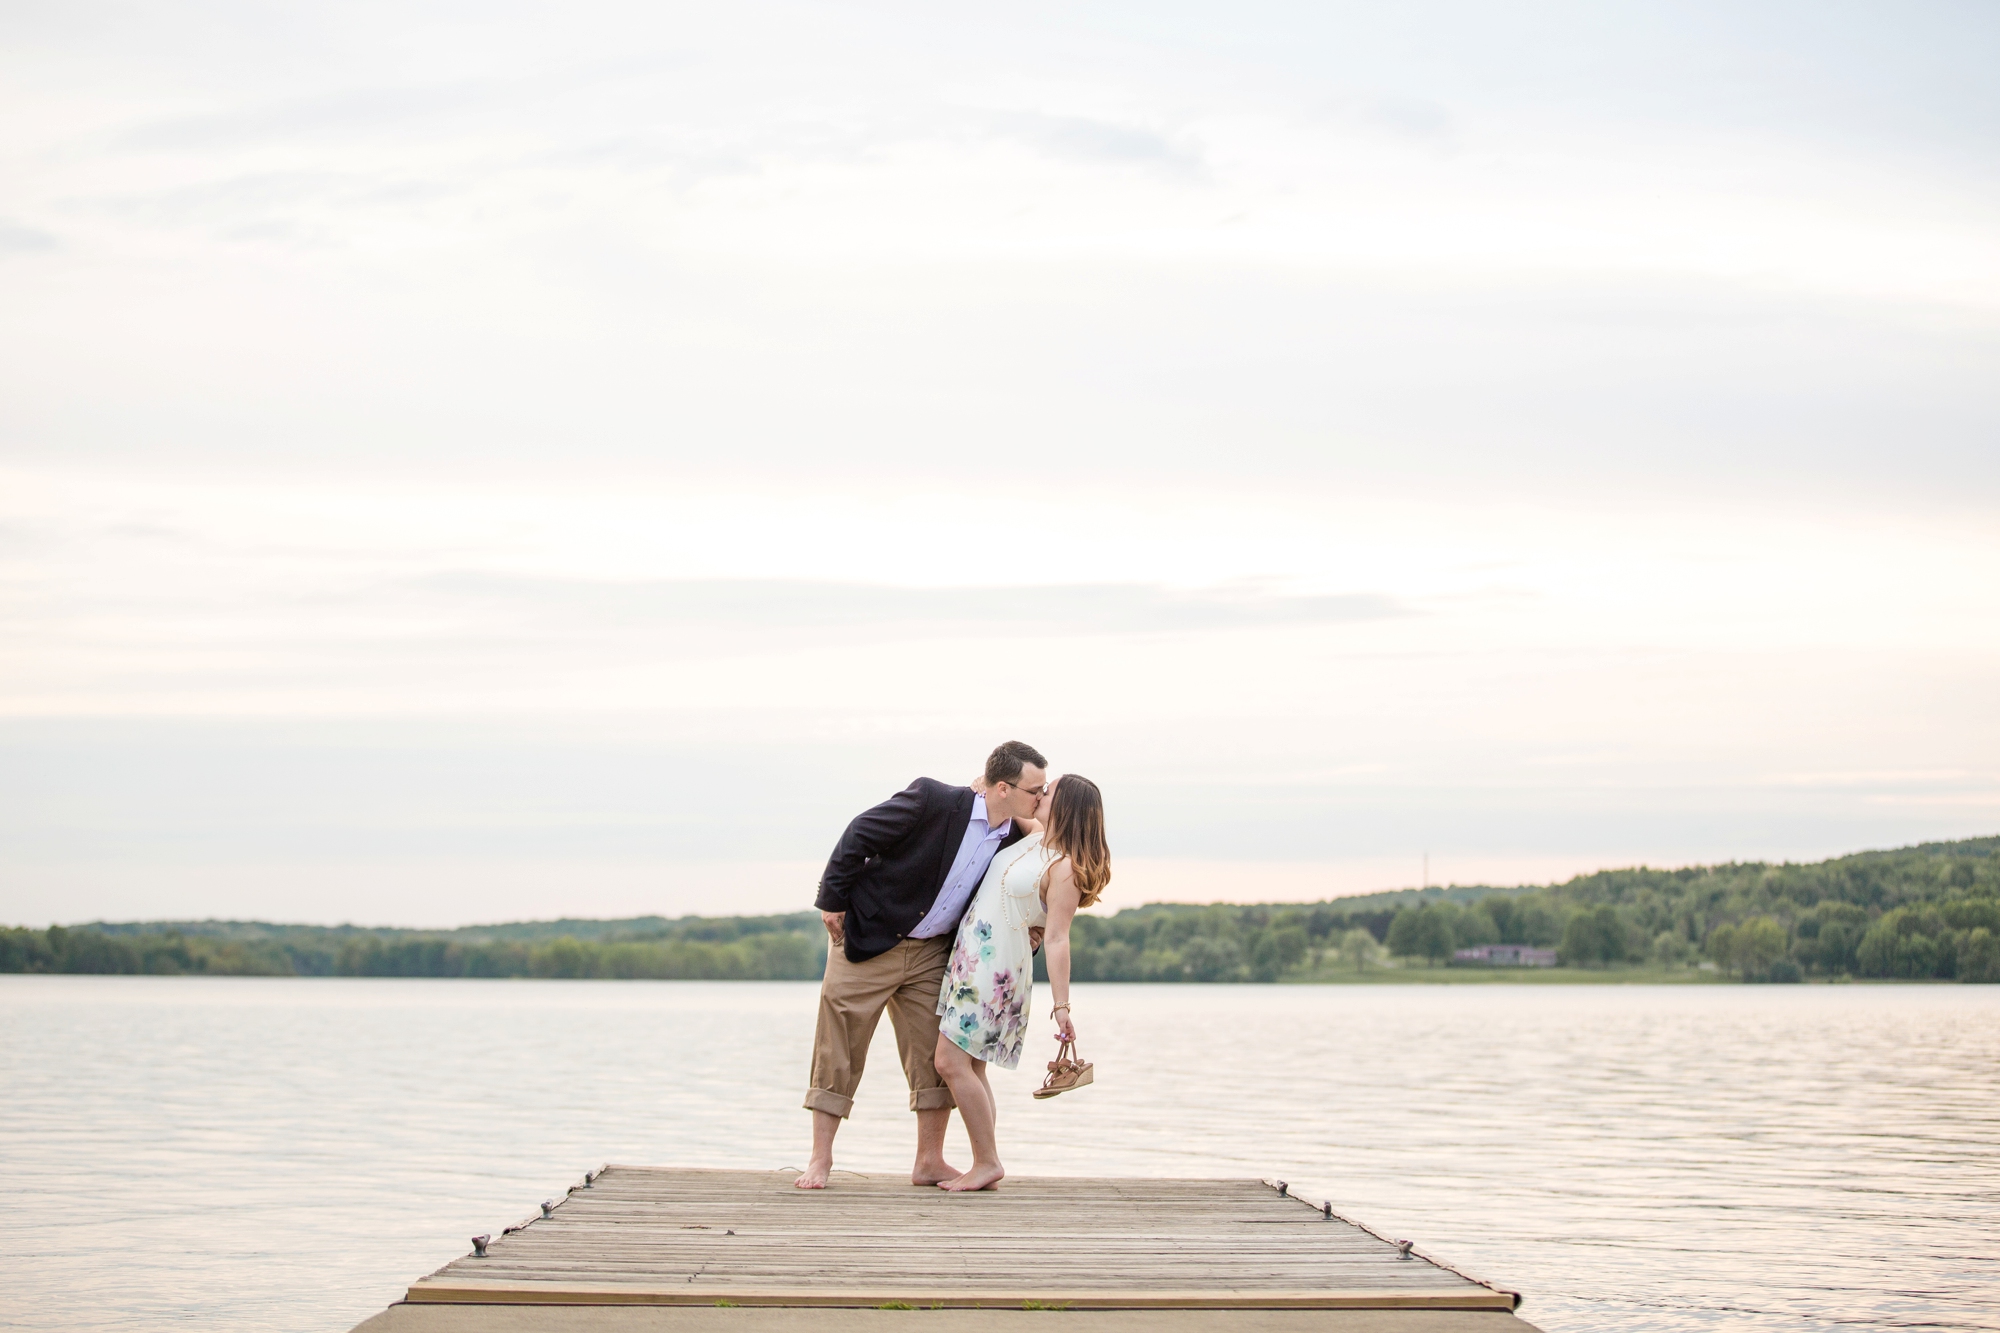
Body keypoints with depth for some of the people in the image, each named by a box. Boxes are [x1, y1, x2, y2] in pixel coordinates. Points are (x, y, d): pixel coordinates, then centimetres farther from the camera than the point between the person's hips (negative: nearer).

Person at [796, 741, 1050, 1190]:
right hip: (867, 940, -5)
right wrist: (833, 899, -12)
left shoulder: (1014, 840, -5)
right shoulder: (933, 799, -22)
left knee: (936, 1054, 1)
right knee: (839, 1050, -2)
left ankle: (929, 1162, 11)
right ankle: (820, 1160, 5)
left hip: (930, 952, 5)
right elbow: (859, 836, -14)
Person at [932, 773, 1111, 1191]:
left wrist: (1061, 1006, -26)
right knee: (971, 1068, 9)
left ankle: (988, 1162, -6)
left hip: (995, 967, -9)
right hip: (972, 956, 9)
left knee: (952, 1063, -12)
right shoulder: (1036, 838, 7)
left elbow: (1057, 940, -23)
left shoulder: (1064, 868, -18)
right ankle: (984, 1164, 11)